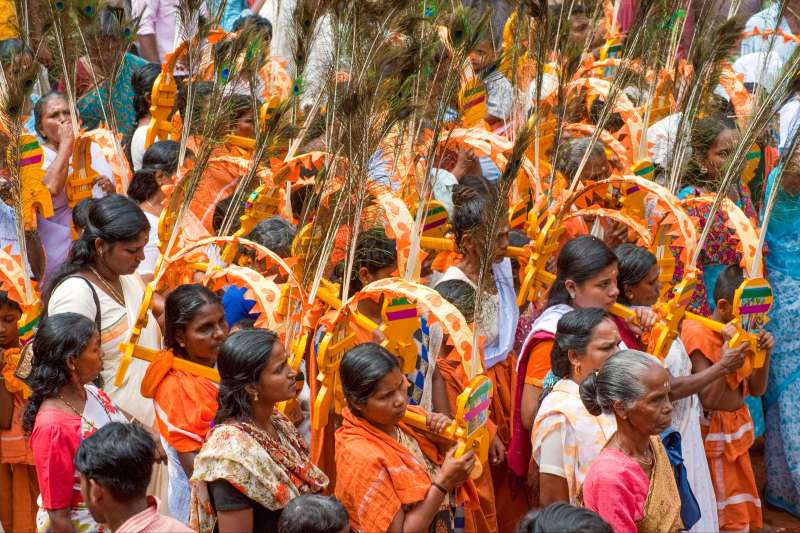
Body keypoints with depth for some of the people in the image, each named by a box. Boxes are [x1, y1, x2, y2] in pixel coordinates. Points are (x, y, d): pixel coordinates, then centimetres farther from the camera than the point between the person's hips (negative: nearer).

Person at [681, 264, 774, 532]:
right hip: (715, 435, -8)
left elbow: (757, 389, 10)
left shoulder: (738, 333, 5)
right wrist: (728, 350, -28)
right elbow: (709, 399, -24)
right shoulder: (700, 334, -18)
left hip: (737, 432, 8)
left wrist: (765, 352, -6)